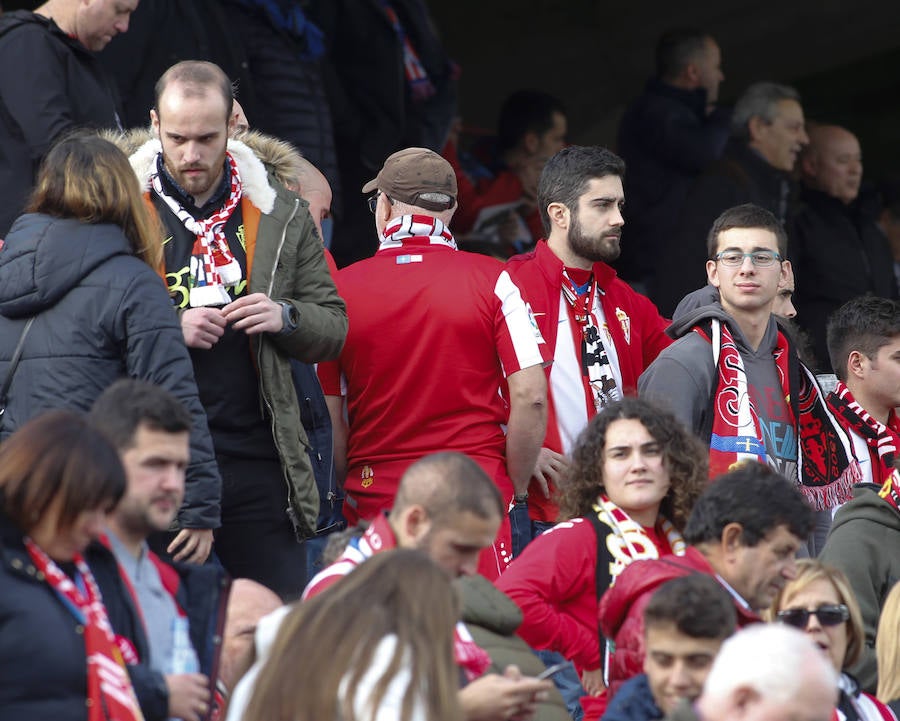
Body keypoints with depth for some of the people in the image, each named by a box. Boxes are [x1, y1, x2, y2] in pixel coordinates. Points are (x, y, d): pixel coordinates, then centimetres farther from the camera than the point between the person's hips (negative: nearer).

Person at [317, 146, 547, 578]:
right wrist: (515, 490, 6)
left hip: (373, 499, 2)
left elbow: (330, 413, 4)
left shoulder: (341, 288, 3)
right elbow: (530, 397, -6)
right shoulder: (491, 281, -1)